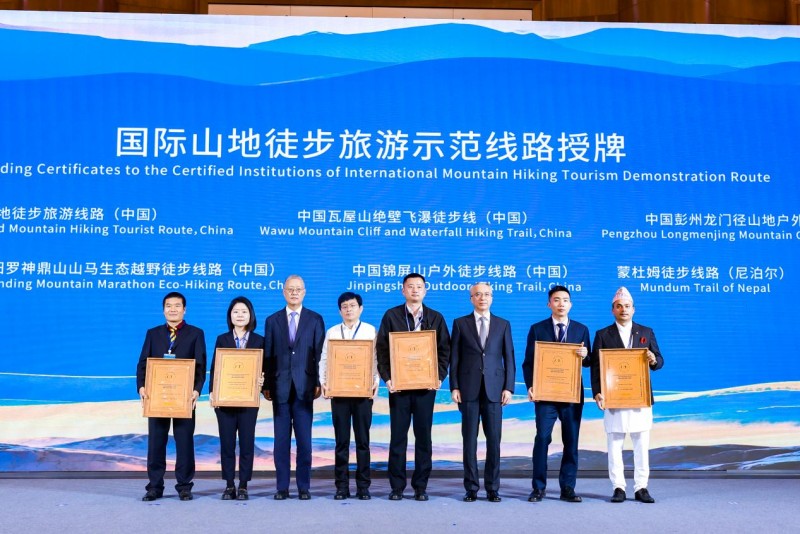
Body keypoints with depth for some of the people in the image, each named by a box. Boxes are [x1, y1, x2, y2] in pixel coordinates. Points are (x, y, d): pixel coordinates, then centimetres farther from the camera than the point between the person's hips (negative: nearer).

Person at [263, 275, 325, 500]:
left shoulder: (315, 320, 7)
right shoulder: (272, 320, 10)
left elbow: (320, 353, 3)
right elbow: (268, 355, 7)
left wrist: (318, 383, -5)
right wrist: (266, 385, 1)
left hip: (304, 387, -1)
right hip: (280, 388, 1)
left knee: (304, 440, 1)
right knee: (281, 440, 4)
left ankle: (304, 487, 8)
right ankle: (282, 487, 10)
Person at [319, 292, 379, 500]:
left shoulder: (370, 331, 6)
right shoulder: (332, 332, 11)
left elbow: (376, 358, 2)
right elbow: (324, 360, 8)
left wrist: (376, 381, -12)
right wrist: (323, 382, -7)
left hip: (363, 391, -1)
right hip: (338, 391, 1)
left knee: (363, 440, 2)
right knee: (341, 441, 4)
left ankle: (363, 486, 8)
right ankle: (342, 486, 9)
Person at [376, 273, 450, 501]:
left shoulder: (436, 318, 9)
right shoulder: (391, 316, 5)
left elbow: (444, 350, 7)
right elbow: (382, 348, 2)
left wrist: (440, 376, -6)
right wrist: (387, 378, -9)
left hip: (426, 385, 1)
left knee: (424, 437, 4)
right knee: (398, 436, 2)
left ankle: (421, 487, 12)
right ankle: (397, 487, 9)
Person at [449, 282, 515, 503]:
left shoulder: (503, 324, 10)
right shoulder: (460, 324, 8)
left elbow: (509, 359, 8)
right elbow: (454, 358, 5)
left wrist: (509, 388, -1)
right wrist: (454, 387, -3)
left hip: (494, 390, 1)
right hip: (469, 390, -1)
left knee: (494, 440, 2)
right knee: (469, 440, 2)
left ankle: (492, 488, 10)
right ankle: (471, 488, 9)